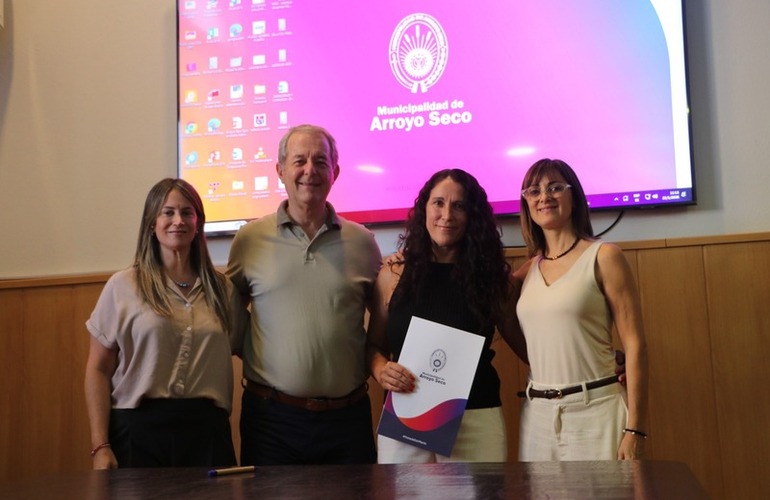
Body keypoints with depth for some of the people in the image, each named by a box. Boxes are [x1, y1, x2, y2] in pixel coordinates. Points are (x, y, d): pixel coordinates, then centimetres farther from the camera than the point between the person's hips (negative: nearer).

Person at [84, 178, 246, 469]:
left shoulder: (222, 289, 9)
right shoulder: (123, 287, 2)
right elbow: (98, 370, 1)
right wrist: (100, 447, -5)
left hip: (207, 431, 2)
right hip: (139, 430, -2)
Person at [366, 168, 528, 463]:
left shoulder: (492, 275, 2)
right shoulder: (394, 272, 2)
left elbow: (524, 344, 3)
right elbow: (374, 345, 9)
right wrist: (381, 370, -10)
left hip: (477, 420, 0)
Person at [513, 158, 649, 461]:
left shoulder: (603, 256, -4)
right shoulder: (530, 268, 10)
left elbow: (635, 345, -7)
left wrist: (635, 429, -13)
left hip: (595, 410, -5)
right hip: (537, 413, 5)